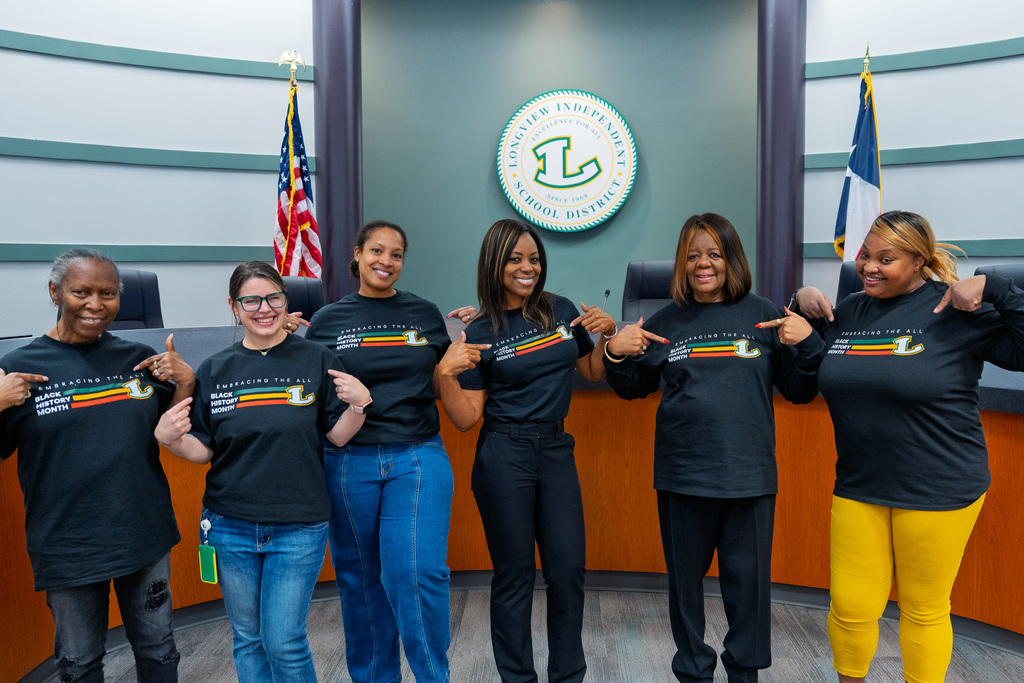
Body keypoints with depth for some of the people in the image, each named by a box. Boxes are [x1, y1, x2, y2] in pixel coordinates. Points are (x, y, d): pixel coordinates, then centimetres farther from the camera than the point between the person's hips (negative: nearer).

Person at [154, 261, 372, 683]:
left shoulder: (315, 360, -4)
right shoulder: (214, 370, 2)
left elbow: (338, 435, -3)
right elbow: (202, 451, 4)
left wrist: (358, 404, -21)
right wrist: (169, 439, -16)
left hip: (297, 529, -2)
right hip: (231, 527, 3)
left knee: (284, 644, 2)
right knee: (248, 640, 17)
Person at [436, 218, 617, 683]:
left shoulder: (562, 310, 6)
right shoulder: (481, 333, -3)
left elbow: (594, 372, 16)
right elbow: (466, 419, -4)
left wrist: (606, 334, -1)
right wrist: (445, 375, -20)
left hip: (556, 452, 3)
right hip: (503, 457, -3)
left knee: (568, 571, 7)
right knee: (514, 574, 7)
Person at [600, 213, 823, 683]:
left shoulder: (763, 315, 4)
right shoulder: (667, 322, 5)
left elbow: (799, 392, 6)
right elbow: (633, 388, 13)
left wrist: (807, 343, -10)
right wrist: (616, 354, -6)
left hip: (749, 473, 0)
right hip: (682, 474, 1)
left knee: (748, 578, 11)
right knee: (685, 577, 13)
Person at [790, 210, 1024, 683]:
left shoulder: (954, 310, -8)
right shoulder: (846, 312, 7)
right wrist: (801, 304, 6)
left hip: (938, 488, -4)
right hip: (859, 486, 4)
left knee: (924, 609, 12)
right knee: (850, 607, 8)